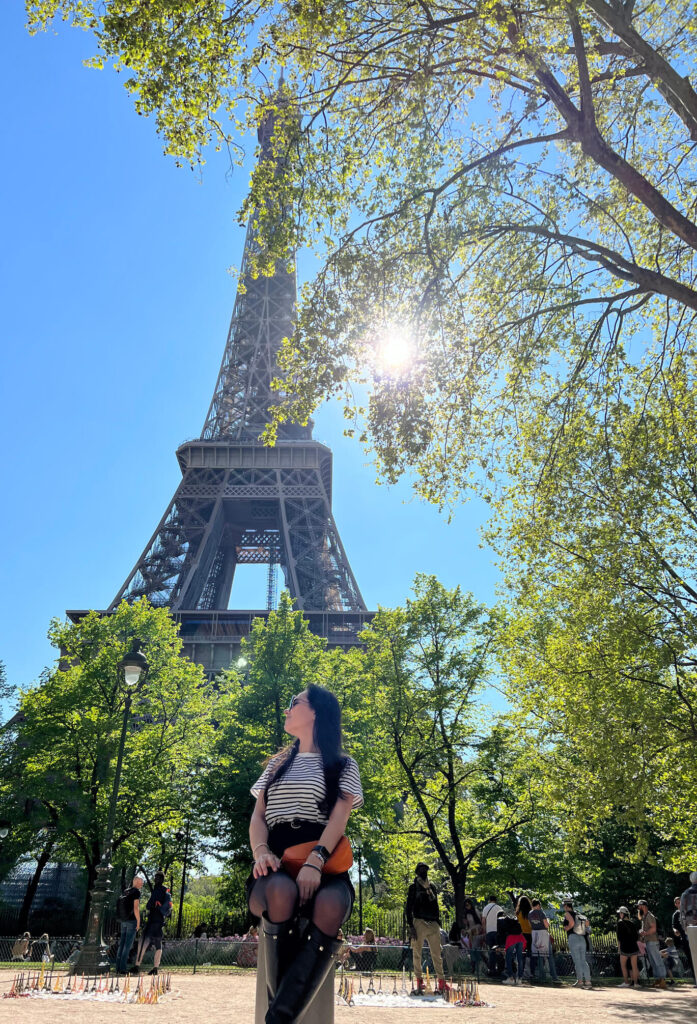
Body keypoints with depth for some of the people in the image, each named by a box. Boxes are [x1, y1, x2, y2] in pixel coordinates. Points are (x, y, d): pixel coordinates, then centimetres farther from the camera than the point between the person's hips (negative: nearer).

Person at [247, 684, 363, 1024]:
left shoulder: (343, 766, 14)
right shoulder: (277, 764, 25)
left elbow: (339, 817, -3)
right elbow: (257, 817, 15)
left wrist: (314, 862, -22)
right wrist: (261, 851, -9)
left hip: (323, 862, -2)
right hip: (278, 862, 2)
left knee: (331, 905, -38)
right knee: (282, 891, -36)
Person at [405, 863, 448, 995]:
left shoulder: (432, 886, 15)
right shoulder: (414, 887, 1)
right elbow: (408, 908, -2)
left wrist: (438, 922, 10)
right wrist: (411, 926, -9)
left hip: (433, 924, 4)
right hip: (419, 923, -4)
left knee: (437, 954, 3)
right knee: (417, 954, 0)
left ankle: (441, 981, 9)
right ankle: (419, 982, 10)